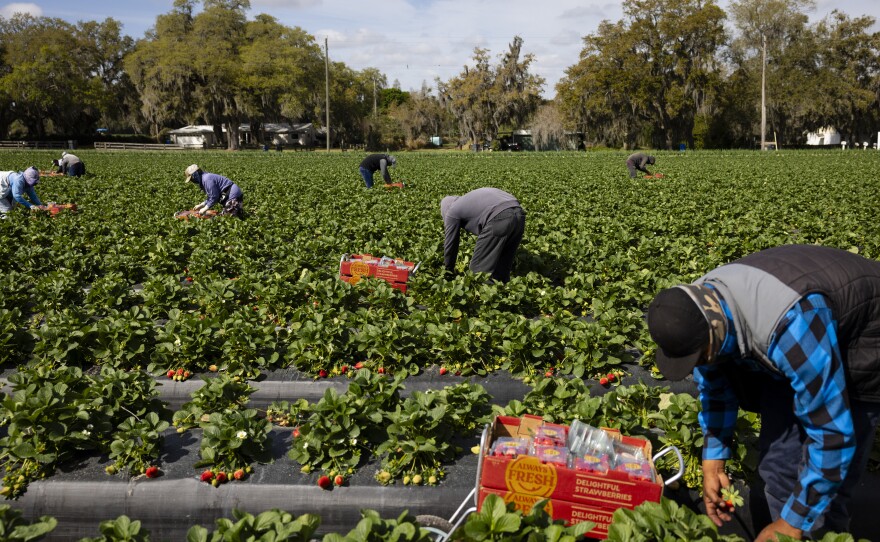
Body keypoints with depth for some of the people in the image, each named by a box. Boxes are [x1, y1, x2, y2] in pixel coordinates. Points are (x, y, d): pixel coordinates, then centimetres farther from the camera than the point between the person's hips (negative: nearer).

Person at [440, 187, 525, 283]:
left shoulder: (452, 211, 17)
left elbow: (450, 243, 22)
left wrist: (449, 269, 36)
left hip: (499, 220, -8)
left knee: (480, 268, 5)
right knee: (503, 265, 20)